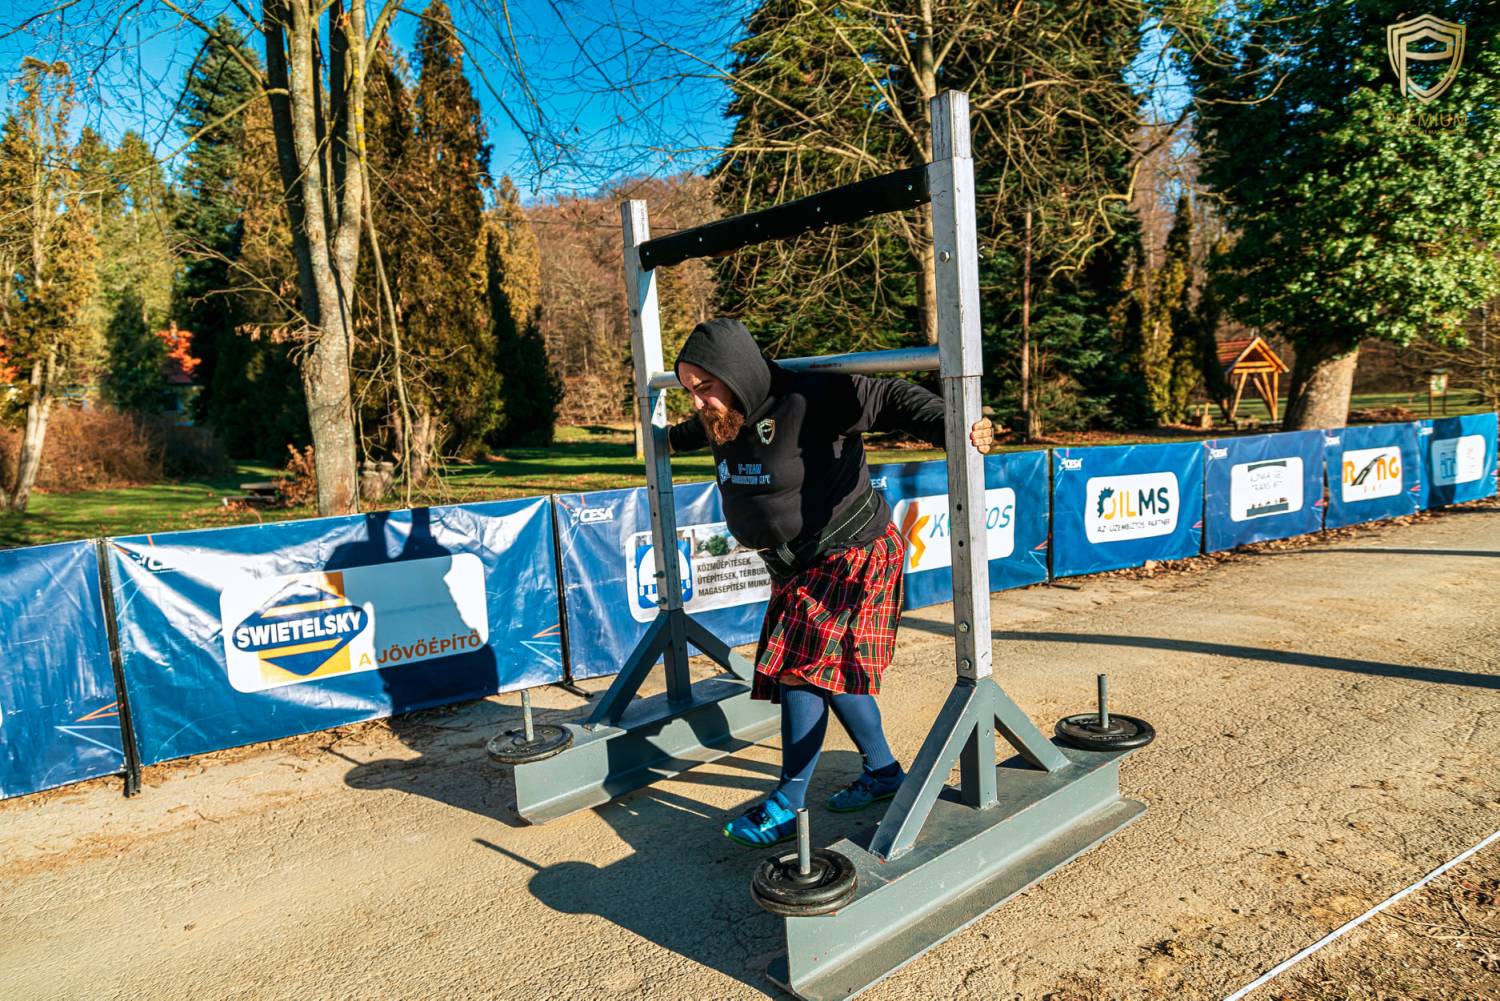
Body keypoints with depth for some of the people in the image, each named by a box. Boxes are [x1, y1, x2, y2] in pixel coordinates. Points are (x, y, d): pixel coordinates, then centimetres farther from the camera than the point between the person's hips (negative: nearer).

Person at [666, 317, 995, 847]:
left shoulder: (810, 400, -23)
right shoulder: (722, 417, 3)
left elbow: (891, 398, -23)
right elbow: (697, 429, 27)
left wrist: (950, 427, -39)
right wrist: (670, 439, 47)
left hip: (850, 556, -8)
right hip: (797, 567, 9)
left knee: (802, 668, -12)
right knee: (834, 671, 11)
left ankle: (786, 806, -2)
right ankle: (884, 771, 29)